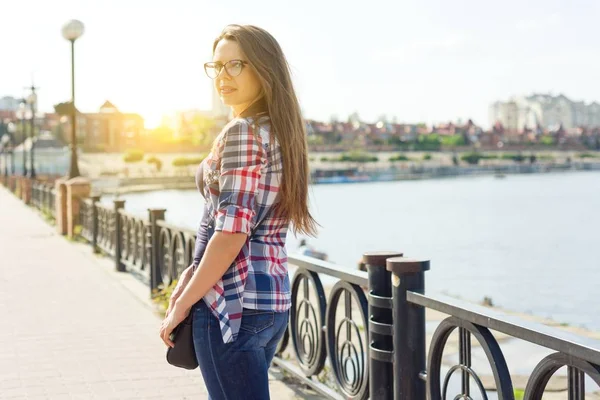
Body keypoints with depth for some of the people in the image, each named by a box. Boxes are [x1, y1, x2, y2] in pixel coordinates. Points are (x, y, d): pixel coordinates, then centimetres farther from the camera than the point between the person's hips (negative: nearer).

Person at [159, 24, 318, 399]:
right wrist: (194, 275, 12)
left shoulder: (242, 132, -14)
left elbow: (232, 232, -20)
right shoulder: (281, 131, 12)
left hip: (234, 300, -9)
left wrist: (183, 303, -13)